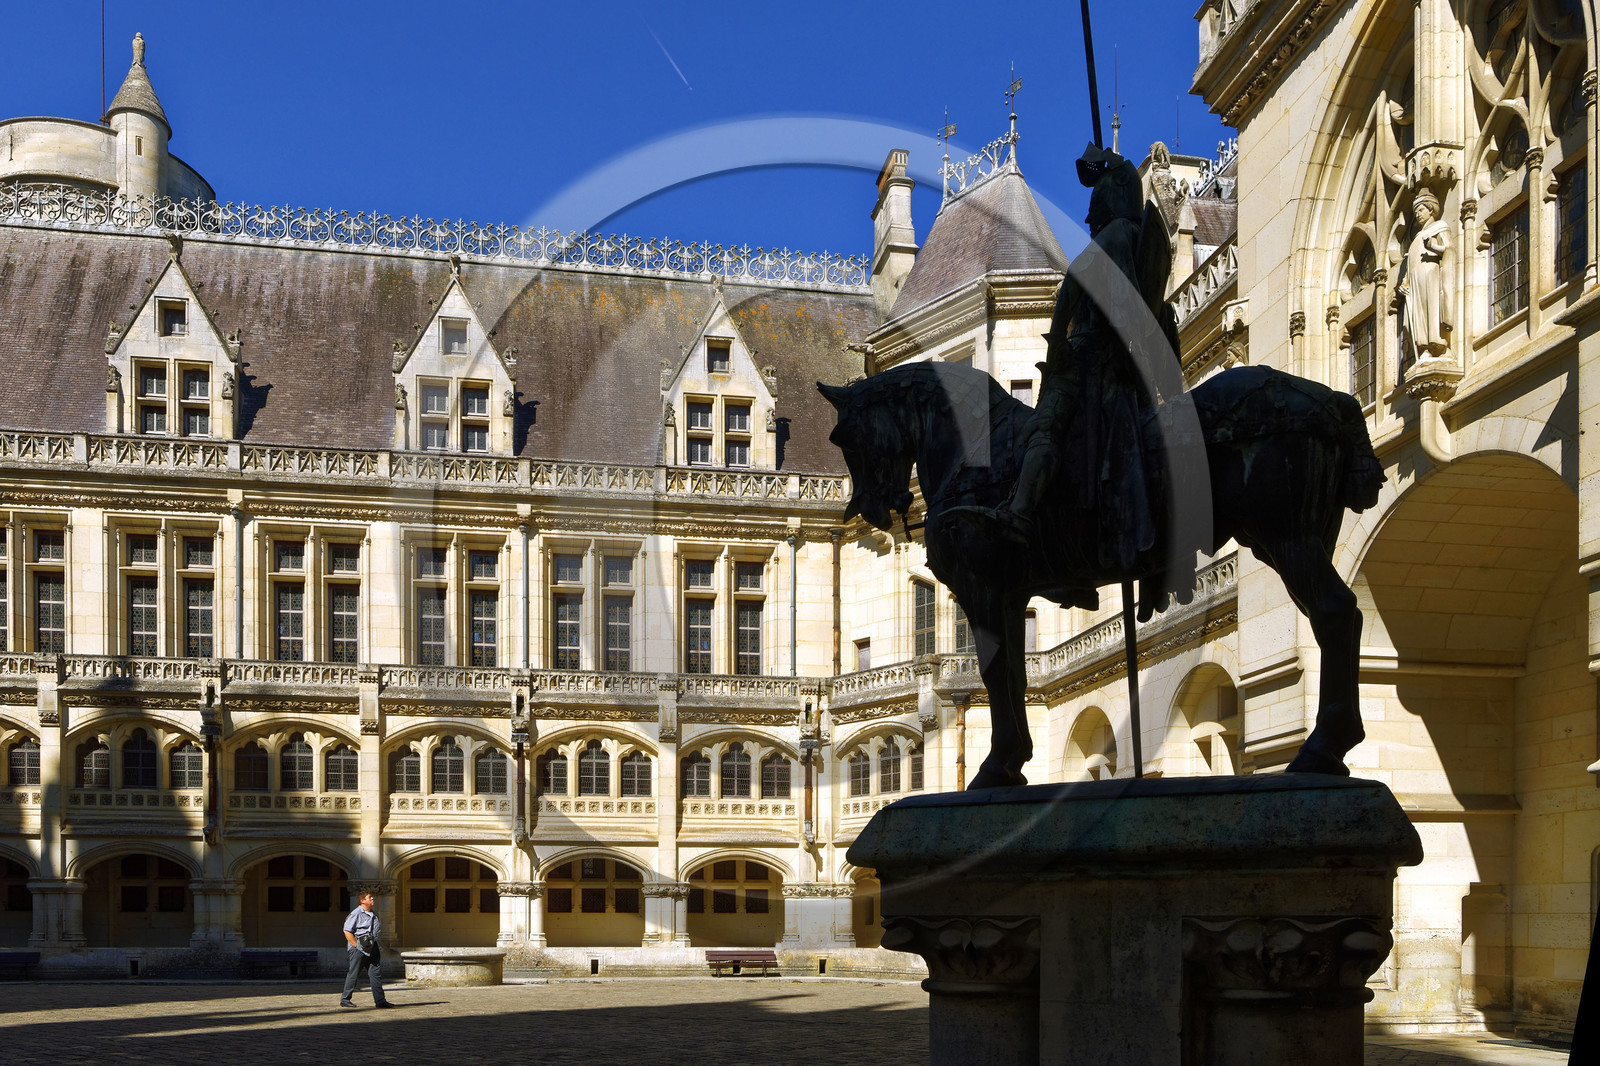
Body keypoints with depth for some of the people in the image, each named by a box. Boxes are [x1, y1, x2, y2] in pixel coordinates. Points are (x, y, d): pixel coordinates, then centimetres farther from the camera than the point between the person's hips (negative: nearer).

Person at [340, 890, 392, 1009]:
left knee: (375, 974, 3)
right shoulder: (356, 914, -9)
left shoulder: (373, 915, 16)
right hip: (359, 950, -7)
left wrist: (378, 949, 17)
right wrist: (356, 945, -15)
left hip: (371, 950, 7)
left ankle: (380, 1000, 4)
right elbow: (347, 931, -13)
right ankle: (345, 999, 9)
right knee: (353, 974, -1)